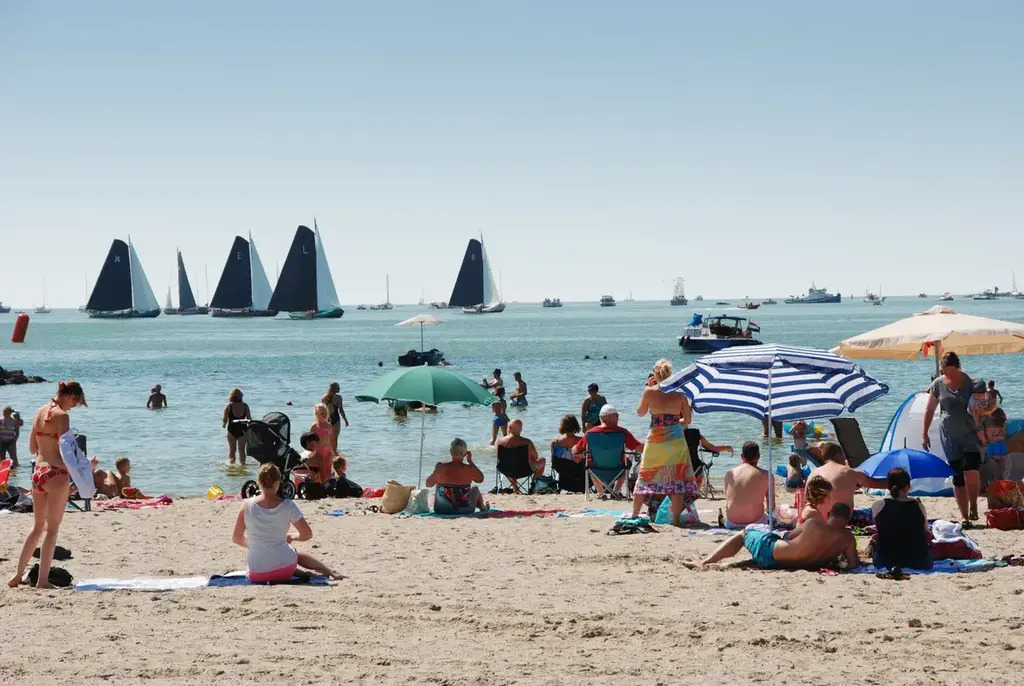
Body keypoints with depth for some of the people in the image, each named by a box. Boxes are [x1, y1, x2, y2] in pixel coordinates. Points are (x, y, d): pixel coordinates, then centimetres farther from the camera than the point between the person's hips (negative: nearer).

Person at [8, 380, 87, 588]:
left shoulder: (39, 412, 9)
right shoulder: (62, 416, -13)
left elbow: (32, 448, 15)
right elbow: (63, 453, -18)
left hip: (38, 472, 7)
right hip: (56, 474, -7)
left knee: (37, 526, 20)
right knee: (52, 530, 1)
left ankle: (17, 575, 23)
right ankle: (42, 580, 1)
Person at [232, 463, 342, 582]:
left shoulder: (247, 505, -6)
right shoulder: (288, 506, -8)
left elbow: (236, 539, 3)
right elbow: (307, 534, -2)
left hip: (256, 575, 0)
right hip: (284, 570, 0)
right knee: (299, 555, 35)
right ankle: (330, 572, 31)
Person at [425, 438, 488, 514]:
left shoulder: (440, 468, -15)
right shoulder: (469, 469, -17)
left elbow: (428, 484, 1)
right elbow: (481, 479, 4)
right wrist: (470, 461, 7)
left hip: (441, 510, 1)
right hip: (464, 510, -1)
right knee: (475, 489, 29)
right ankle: (483, 507, 58)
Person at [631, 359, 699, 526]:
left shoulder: (649, 391, -7)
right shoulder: (679, 393, -4)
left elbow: (641, 412, 9)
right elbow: (687, 420, 3)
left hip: (655, 441, 0)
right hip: (676, 441, 0)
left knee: (644, 477, 13)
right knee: (677, 479, 5)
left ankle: (634, 515, 21)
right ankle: (676, 518, 3)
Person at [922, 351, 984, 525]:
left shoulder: (971, 383, -4)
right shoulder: (938, 384, 3)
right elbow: (929, 410, 12)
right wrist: (924, 434, 9)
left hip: (970, 434, -3)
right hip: (949, 436, 3)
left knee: (971, 470, -20)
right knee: (957, 476, 3)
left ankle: (973, 506, 3)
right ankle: (964, 515, 12)